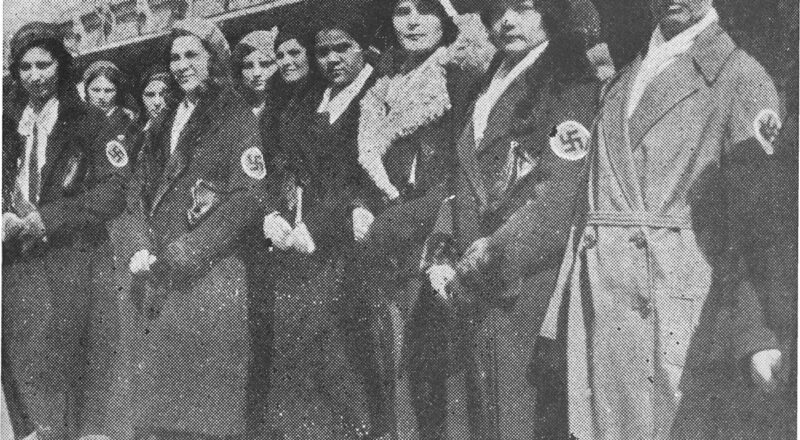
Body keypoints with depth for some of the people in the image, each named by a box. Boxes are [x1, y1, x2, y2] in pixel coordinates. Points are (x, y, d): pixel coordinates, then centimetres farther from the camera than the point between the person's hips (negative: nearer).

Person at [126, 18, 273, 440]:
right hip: (161, 279, 6)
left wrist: (180, 255, -13)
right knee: (155, 397, 4)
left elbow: (250, 197, -10)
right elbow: (139, 191, 16)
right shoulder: (165, 124, 19)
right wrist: (143, 250, -2)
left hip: (211, 275, -6)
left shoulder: (236, 117, -1)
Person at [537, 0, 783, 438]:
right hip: (597, 310, 6)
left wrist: (759, 337, -18)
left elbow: (753, 219, -8)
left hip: (677, 304, -5)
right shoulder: (621, 79, 18)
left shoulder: (741, 77, -1)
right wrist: (566, 316, 10)